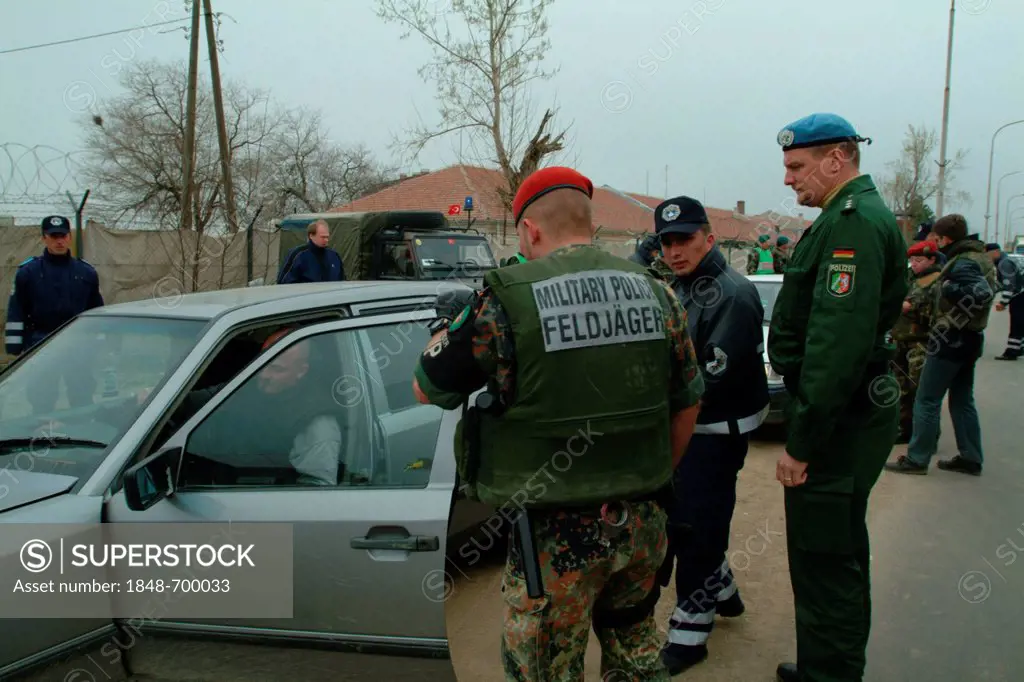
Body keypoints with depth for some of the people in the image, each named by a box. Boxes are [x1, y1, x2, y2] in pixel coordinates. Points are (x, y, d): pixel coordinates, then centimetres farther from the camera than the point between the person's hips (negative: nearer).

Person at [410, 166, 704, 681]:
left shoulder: (506, 298, -14)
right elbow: (687, 404, 11)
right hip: (642, 524, 6)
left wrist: (445, 331, 16)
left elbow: (427, 389, -2)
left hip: (557, 536, -5)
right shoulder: (656, 293, 2)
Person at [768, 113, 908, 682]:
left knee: (824, 562, -2)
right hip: (859, 410, 11)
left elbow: (838, 342, -27)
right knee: (842, 550, 21)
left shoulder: (853, 221, -18)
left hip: (839, 418, -11)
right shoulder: (860, 214, 16)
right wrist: (807, 427, 19)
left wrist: (802, 442, -23)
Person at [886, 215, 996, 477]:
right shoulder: (980, 257, 11)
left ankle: (917, 459, 2)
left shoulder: (963, 263, -19)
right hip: (970, 338, 10)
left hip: (950, 340, -10)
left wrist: (949, 288, -23)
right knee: (962, 400, 16)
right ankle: (971, 458, 22)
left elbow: (981, 293, -34)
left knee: (926, 401, -3)